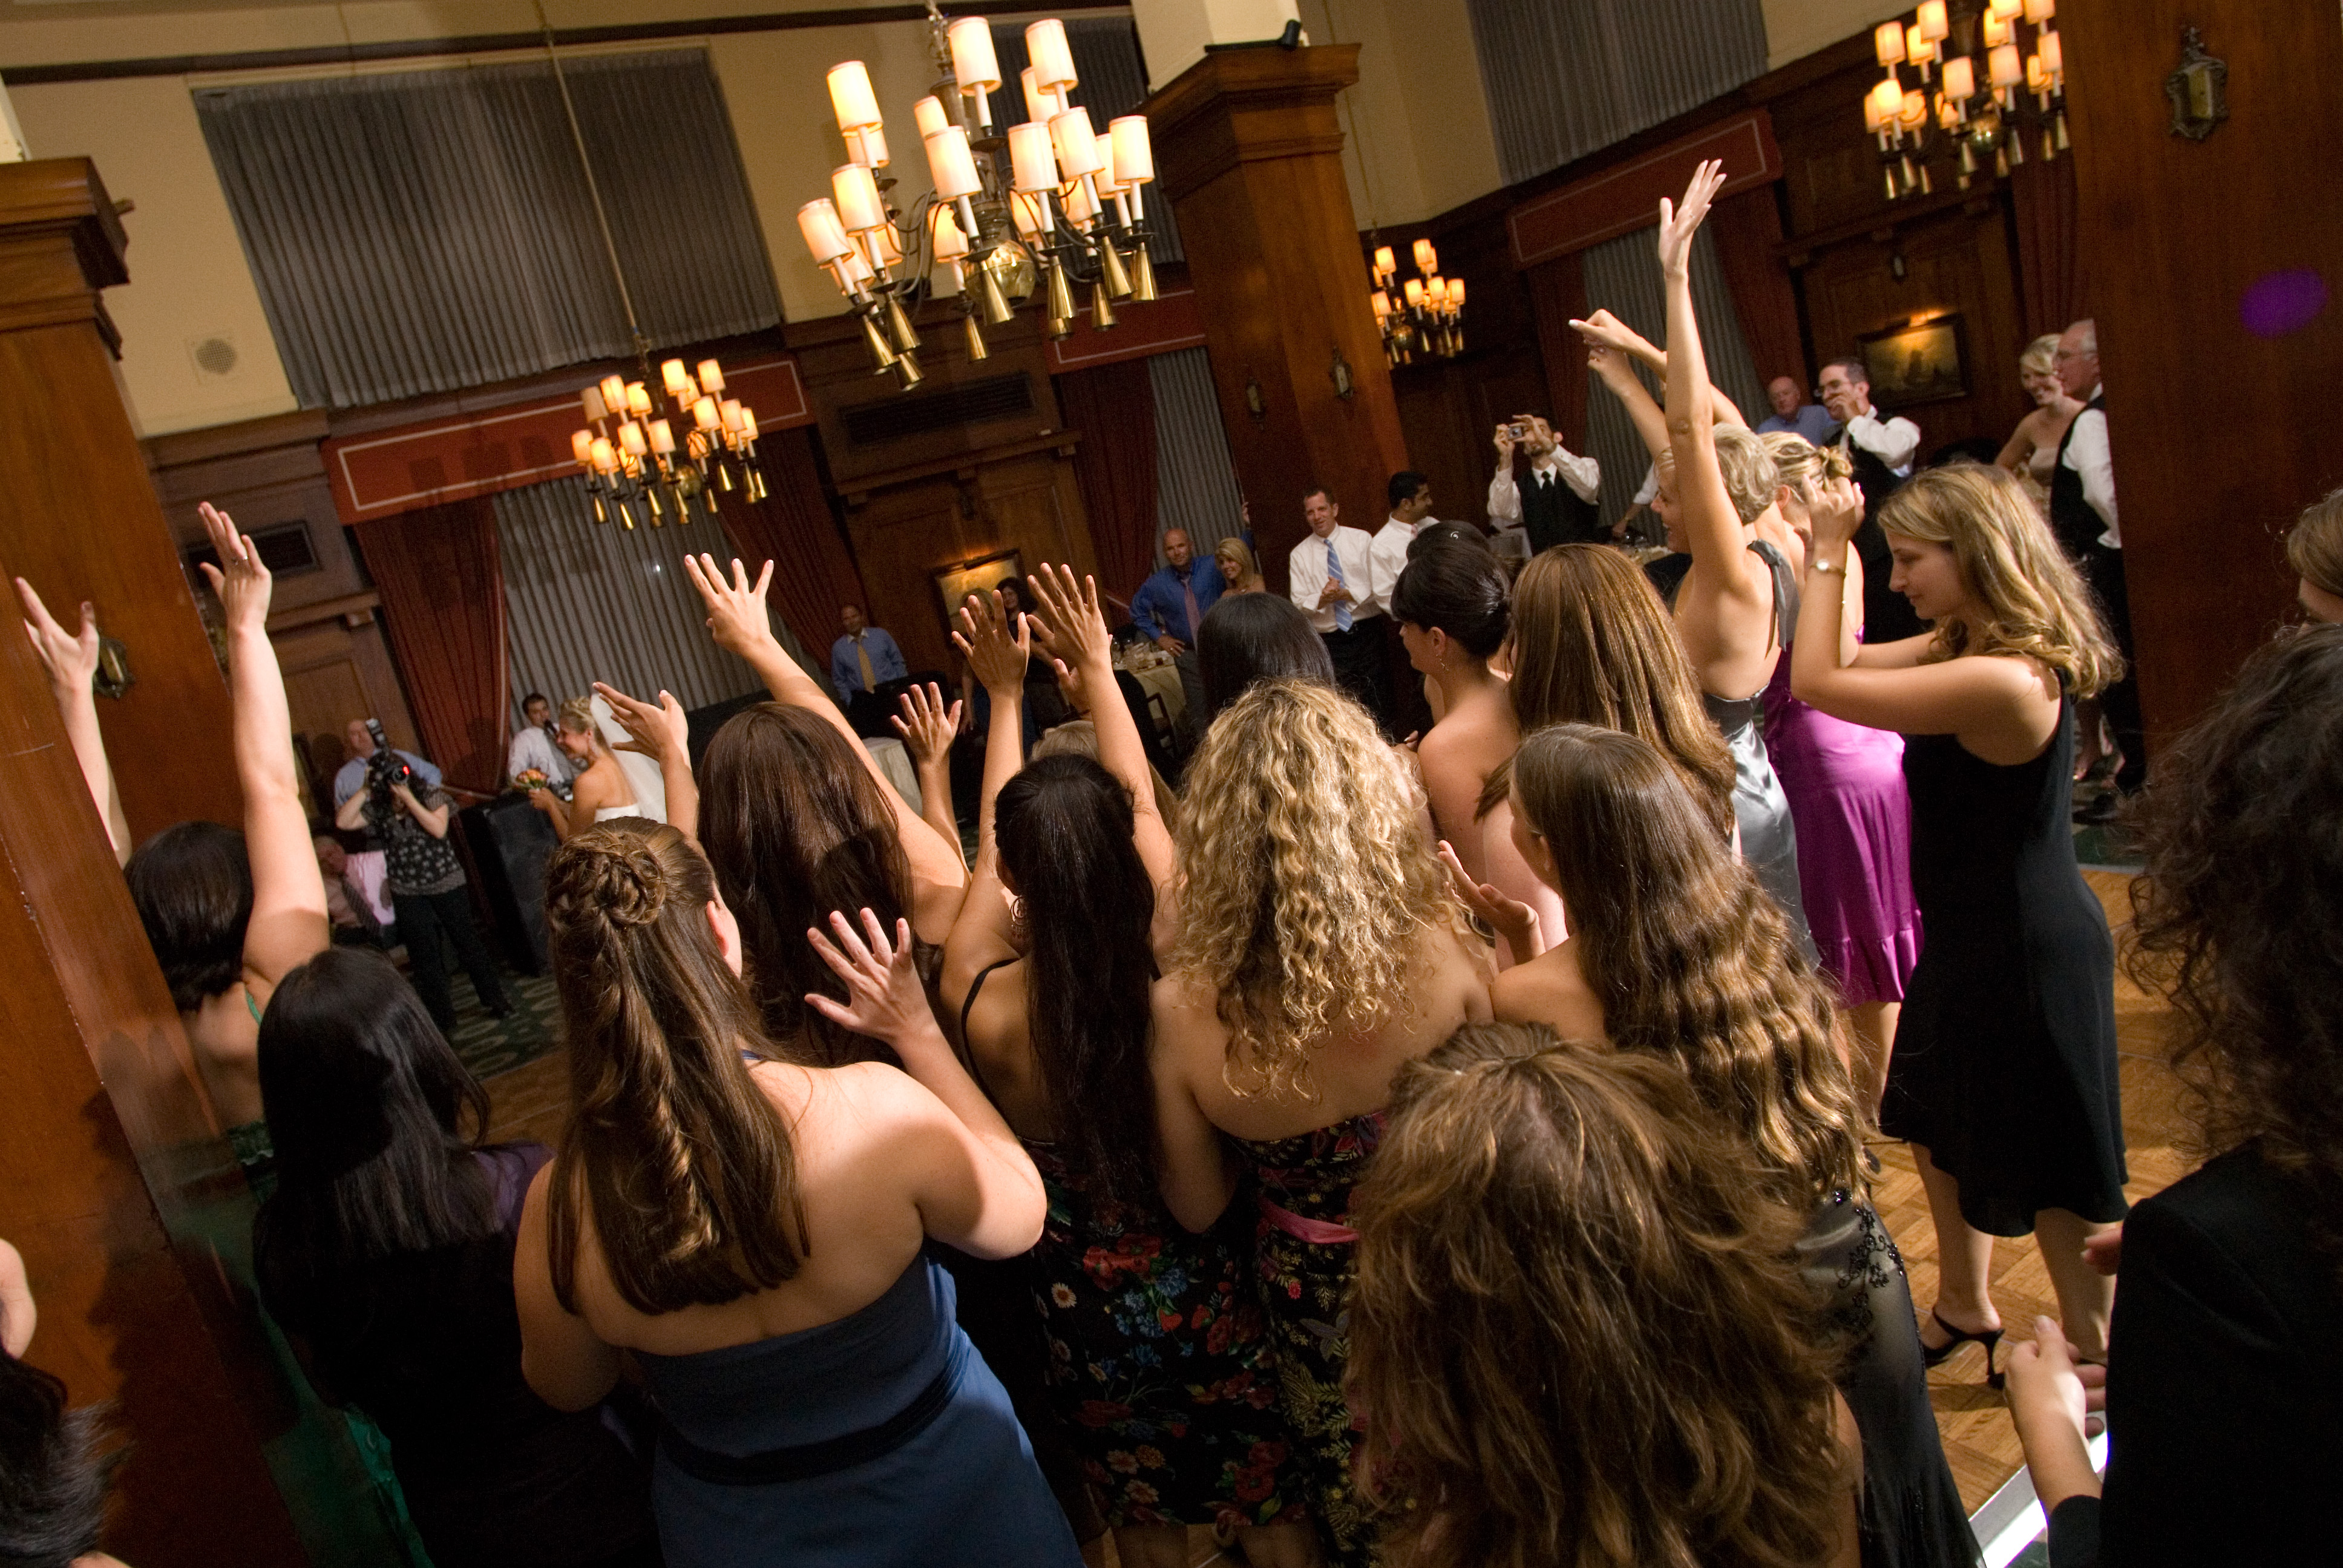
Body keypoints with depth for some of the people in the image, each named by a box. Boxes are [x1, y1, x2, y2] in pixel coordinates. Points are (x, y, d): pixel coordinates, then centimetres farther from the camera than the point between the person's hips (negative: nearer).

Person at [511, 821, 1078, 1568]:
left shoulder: (559, 1206, -25)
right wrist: (919, 1035, -9)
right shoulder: (876, 1110, -33)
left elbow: (567, 1389, -3)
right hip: (943, 1500, -1)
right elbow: (1018, 1221, -12)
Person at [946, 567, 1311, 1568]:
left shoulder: (984, 999, -26)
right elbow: (1141, 809, -10)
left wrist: (1005, 696, 6)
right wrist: (1097, 670, 4)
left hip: (1086, 1306, 1)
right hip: (1212, 1285, 0)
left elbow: (991, 852, -7)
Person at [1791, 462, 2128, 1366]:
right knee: (1939, 1122, 24)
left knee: (2050, 1164, 10)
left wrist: (1829, 553, -21)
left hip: (2025, 951, -10)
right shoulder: (1965, 646, 0)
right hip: (1978, 936, 10)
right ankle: (1964, 1309, 45)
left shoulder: (2001, 680, -30)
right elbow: (1841, 663, 8)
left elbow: (1818, 682, -28)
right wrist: (1826, 552, 0)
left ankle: (2091, 1358, 32)